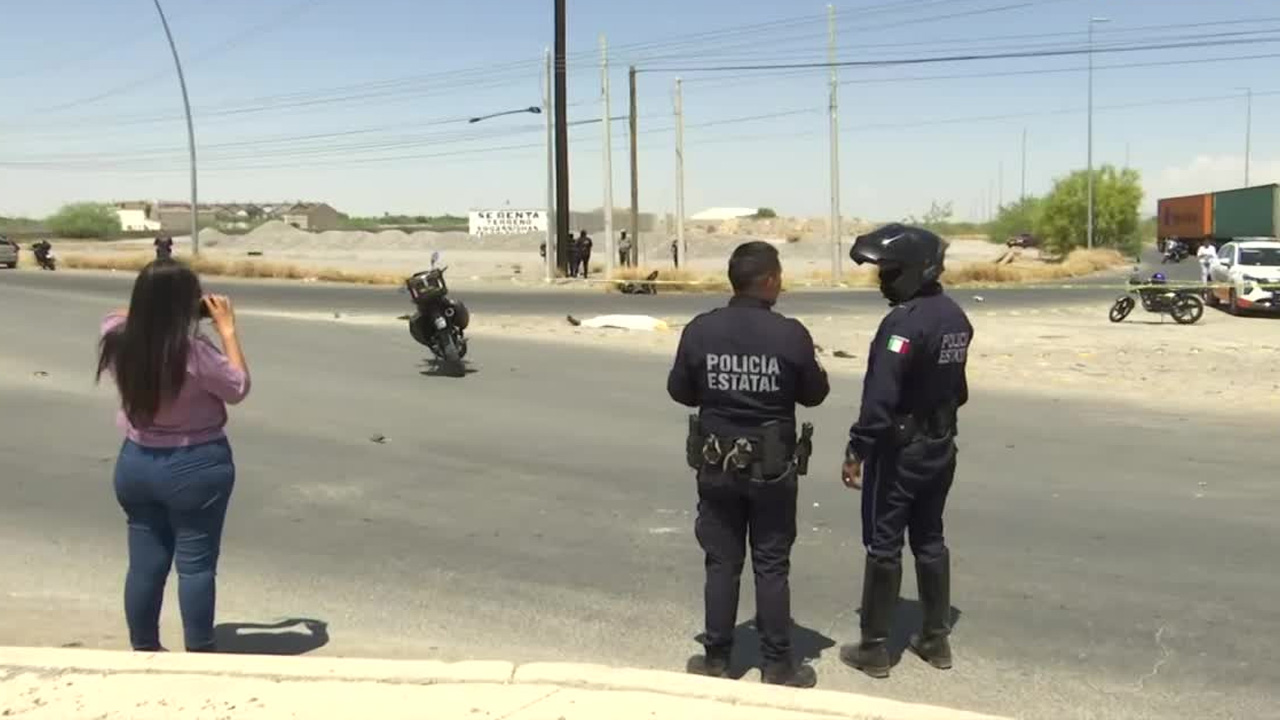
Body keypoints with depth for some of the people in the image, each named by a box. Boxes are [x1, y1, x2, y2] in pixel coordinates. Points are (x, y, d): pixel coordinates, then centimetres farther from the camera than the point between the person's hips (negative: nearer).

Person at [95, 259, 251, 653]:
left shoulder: (118, 341, -6)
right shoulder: (194, 351, -24)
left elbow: (118, 317, 19)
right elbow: (239, 387, -8)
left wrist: (150, 300, 9)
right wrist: (227, 329, -5)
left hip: (135, 463, 6)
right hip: (195, 467, -6)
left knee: (145, 562, 16)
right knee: (196, 564, 5)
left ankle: (144, 649, 29)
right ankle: (199, 651, 14)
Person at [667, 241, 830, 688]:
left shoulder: (700, 331, -8)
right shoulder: (790, 334, -14)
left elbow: (679, 391, 3)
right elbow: (814, 395, -2)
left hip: (717, 464, 2)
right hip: (773, 467, -2)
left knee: (722, 563, 12)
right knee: (771, 566, 9)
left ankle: (716, 658, 20)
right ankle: (777, 664, 17)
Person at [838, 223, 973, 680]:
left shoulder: (904, 322, -23)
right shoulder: (956, 318, 4)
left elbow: (880, 397, -26)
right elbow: (956, 386, 11)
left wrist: (856, 451, -20)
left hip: (899, 449, -8)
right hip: (941, 447, 8)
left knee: (883, 546, 2)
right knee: (930, 540, 17)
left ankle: (874, 648, 11)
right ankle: (936, 639, 26)